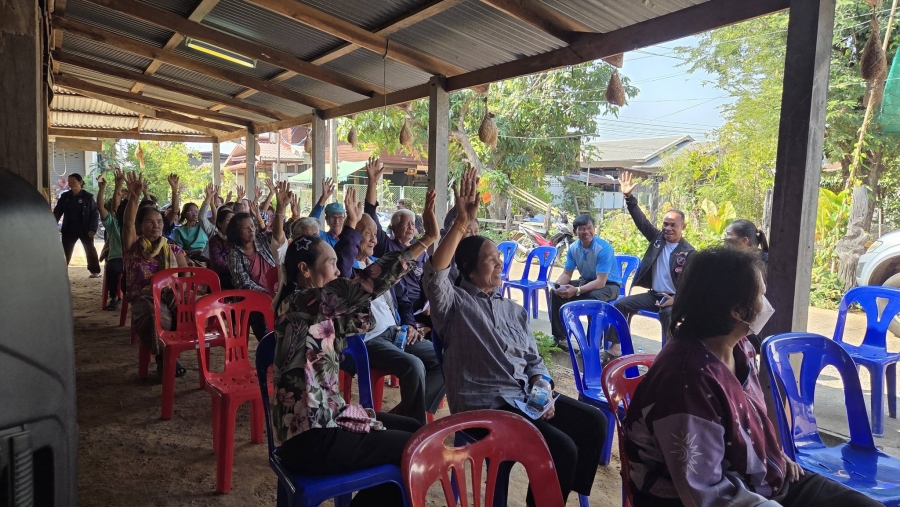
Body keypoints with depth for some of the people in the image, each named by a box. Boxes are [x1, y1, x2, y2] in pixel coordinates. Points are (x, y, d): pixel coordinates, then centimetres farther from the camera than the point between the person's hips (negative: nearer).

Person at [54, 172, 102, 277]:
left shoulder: (88, 197, -6)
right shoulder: (65, 196, 4)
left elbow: (95, 213, -7)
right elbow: (57, 212, 6)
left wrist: (93, 229, -14)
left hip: (85, 230, -3)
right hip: (69, 230, 3)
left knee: (90, 250, 10)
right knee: (65, 251, 2)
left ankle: (95, 271, 21)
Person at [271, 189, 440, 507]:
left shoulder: (318, 310, 9)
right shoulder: (297, 304, -20)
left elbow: (362, 322, 10)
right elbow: (359, 287, -31)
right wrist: (427, 239, -32)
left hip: (326, 418, 10)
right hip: (309, 439, -10)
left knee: (418, 431, 13)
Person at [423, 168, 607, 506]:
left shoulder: (513, 309, 16)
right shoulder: (455, 304, -6)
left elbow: (534, 360, 16)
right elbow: (434, 276, -28)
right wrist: (462, 222, -34)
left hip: (525, 397, 7)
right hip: (484, 406, -7)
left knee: (593, 422, 0)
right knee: (562, 448, -20)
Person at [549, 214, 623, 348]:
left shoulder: (604, 248, -28)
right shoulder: (573, 248, -9)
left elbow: (601, 282, -32)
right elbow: (567, 273, -1)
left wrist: (577, 290, -42)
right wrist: (557, 285, -24)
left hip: (609, 284, -6)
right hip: (587, 281, 6)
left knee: (594, 297, -38)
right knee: (556, 292, -9)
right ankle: (559, 337, 3)